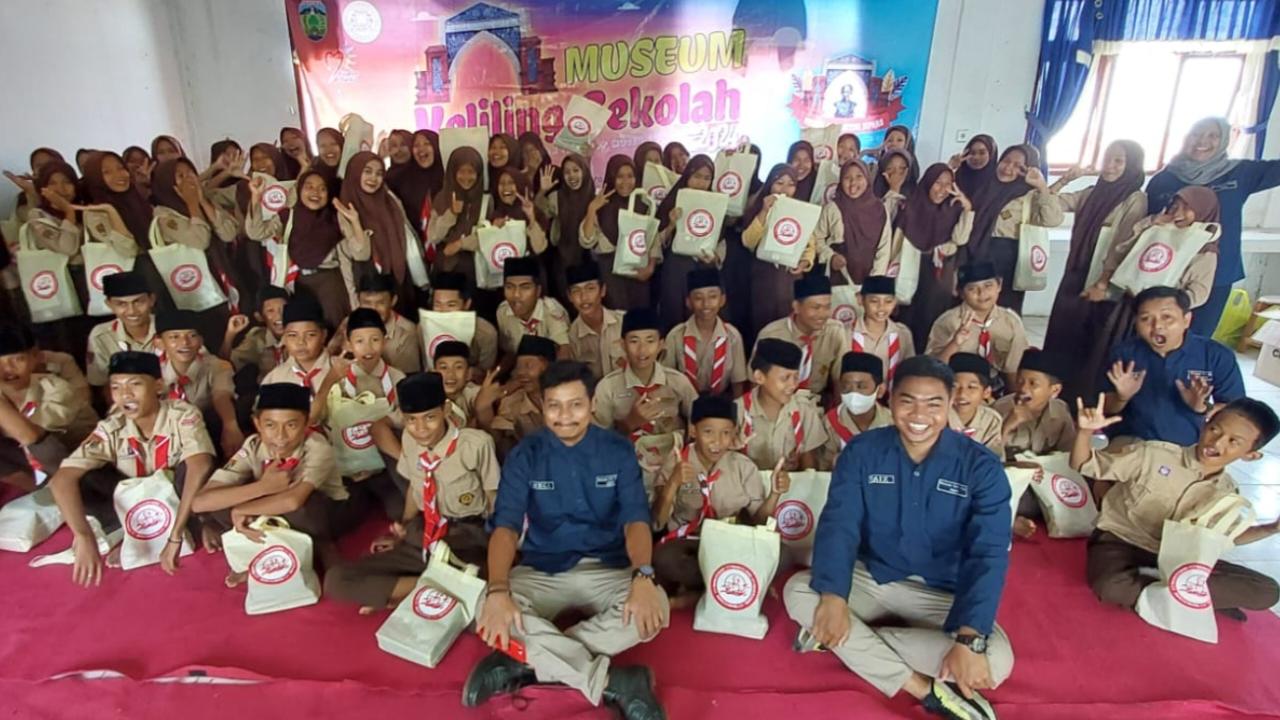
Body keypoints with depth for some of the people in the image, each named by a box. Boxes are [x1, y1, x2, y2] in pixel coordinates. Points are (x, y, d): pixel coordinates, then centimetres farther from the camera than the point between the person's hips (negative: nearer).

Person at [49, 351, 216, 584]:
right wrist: (85, 538, -42)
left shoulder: (183, 416, -29)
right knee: (81, 483, -25)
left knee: (189, 467, -35)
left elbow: (200, 465, -45)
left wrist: (175, 536, -47)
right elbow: (62, 479, -29)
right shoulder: (110, 429, -20)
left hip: (178, 496, -3)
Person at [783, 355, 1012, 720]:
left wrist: (969, 639, -34)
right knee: (797, 590, -25)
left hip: (942, 594, -1)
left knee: (996, 658, -27)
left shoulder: (981, 467, -13)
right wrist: (834, 597, -33)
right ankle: (924, 689, -21)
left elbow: (988, 555, -21)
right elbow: (838, 524, -15)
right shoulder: (861, 451, -9)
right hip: (871, 579, 1)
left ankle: (852, 641, -14)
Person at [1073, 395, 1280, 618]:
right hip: (1120, 541, -4)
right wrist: (1085, 432, -30)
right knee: (1110, 587, -39)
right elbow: (1082, 465, -11)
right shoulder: (1153, 454, -14)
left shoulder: (1226, 494, 1)